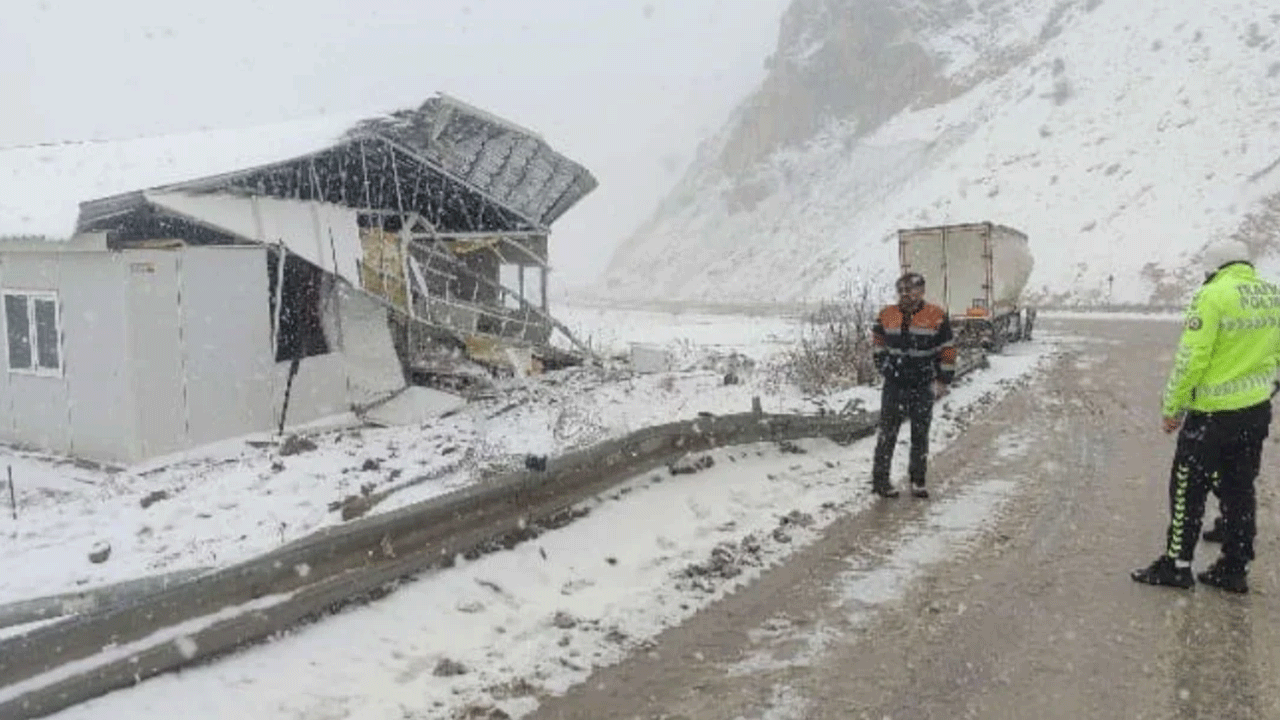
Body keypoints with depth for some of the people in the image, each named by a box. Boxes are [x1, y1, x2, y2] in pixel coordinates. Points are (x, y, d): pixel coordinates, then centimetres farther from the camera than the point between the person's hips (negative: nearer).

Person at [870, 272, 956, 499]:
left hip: (923, 386, -1)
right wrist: (884, 365, 7)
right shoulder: (886, 315, 2)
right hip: (894, 385, 1)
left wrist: (943, 380, -1)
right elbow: (877, 343, 17)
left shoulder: (937, 317, -4)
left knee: (920, 435, 8)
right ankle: (880, 479, 8)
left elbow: (948, 352, 1)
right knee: (887, 433, 1)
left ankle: (917, 480, 19)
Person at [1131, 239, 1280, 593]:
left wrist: (1173, 406, -10)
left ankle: (1176, 565, 12)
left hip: (1213, 413, -7)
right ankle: (1234, 568, 22)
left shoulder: (1213, 295, -16)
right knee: (1240, 489, 15)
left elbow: (1191, 358, -18)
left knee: (1188, 489, 5)